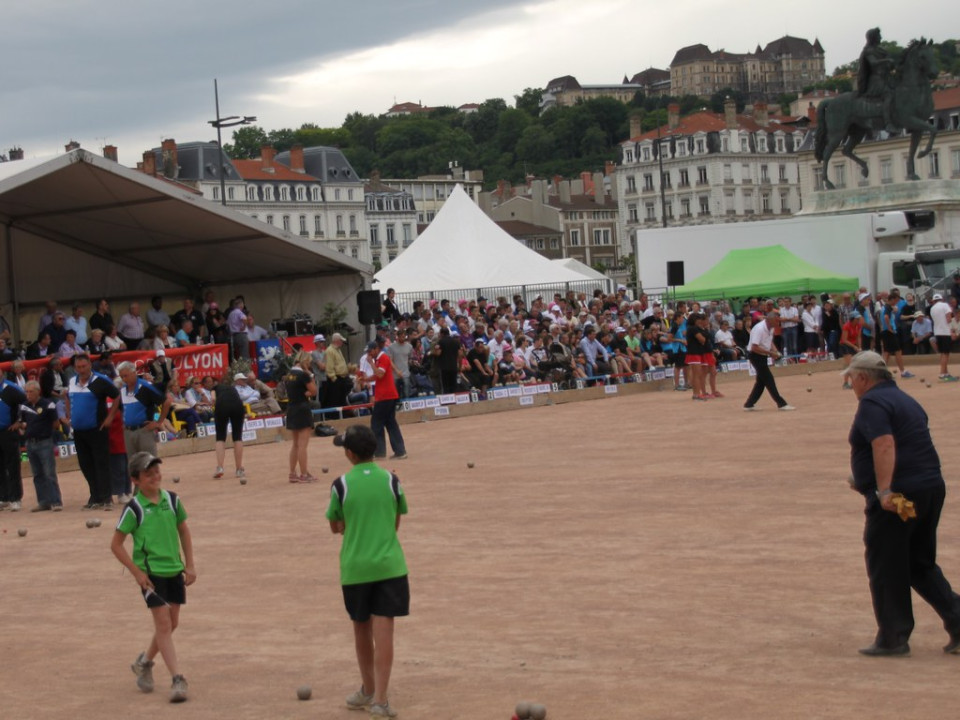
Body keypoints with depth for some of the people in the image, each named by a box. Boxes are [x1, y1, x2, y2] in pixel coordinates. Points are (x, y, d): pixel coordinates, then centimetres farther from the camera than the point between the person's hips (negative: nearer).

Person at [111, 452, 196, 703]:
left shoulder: (172, 500, 2)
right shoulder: (134, 509, -11)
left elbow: (183, 531, 14)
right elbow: (116, 544, -6)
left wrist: (189, 565, 10)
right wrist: (136, 572, -10)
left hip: (174, 570, 5)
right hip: (150, 572, -5)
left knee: (171, 624, 12)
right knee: (163, 624, -9)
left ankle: (144, 662, 36)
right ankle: (177, 679, -9)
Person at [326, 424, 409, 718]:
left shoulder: (341, 485, -6)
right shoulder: (391, 480, -2)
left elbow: (335, 527, 4)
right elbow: (396, 523, 8)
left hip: (354, 567, 0)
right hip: (389, 565, 0)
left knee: (362, 629, 17)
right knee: (383, 630, -1)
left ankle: (368, 690, 32)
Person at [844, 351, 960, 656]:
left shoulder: (872, 402, -9)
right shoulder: (906, 400, 20)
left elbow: (884, 445, -24)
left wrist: (884, 490, -32)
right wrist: (865, 480, 37)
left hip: (895, 496, -9)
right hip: (932, 487, 9)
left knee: (886, 569, 1)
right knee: (921, 564, 19)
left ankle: (893, 638, 6)